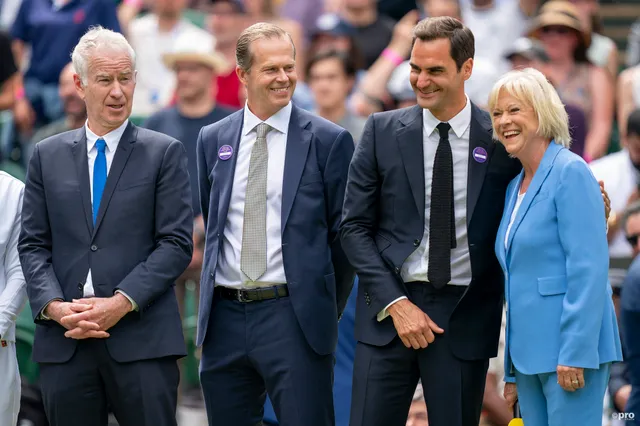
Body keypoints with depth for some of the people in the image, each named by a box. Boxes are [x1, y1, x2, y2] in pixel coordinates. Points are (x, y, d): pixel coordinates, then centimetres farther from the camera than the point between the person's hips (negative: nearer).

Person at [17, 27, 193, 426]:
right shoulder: (48, 156, 13)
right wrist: (53, 306, -8)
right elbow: (33, 244, 10)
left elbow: (177, 243, -2)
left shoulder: (164, 153, 5)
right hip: (64, 341, 3)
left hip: (141, 337, -2)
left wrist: (122, 303, -13)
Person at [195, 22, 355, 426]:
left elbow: (343, 233, 2)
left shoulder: (329, 141, -2)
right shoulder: (213, 140, 10)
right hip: (225, 317, 4)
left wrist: (328, 308, 4)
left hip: (294, 317, -4)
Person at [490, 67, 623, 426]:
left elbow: (589, 268, -16)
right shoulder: (516, 186, 16)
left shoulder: (571, 172, -9)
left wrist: (575, 353, -22)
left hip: (571, 350, -8)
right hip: (530, 354, 8)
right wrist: (512, 372, 18)